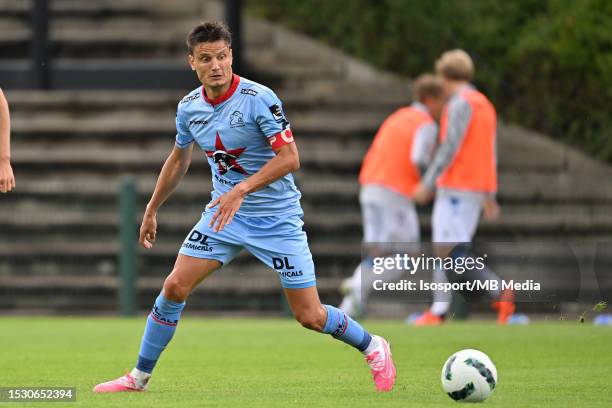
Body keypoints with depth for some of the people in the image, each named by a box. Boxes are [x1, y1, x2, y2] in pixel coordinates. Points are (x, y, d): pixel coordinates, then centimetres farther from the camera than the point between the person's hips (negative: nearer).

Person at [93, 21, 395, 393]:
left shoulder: (258, 98, -19)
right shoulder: (189, 107, -1)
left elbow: (289, 158, -23)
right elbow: (179, 160, 17)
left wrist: (242, 189, -32)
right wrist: (152, 211, 21)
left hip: (276, 218, -5)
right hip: (224, 212, 5)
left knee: (309, 316, -3)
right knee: (175, 286, -8)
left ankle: (373, 348, 25)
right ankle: (139, 378, 6)